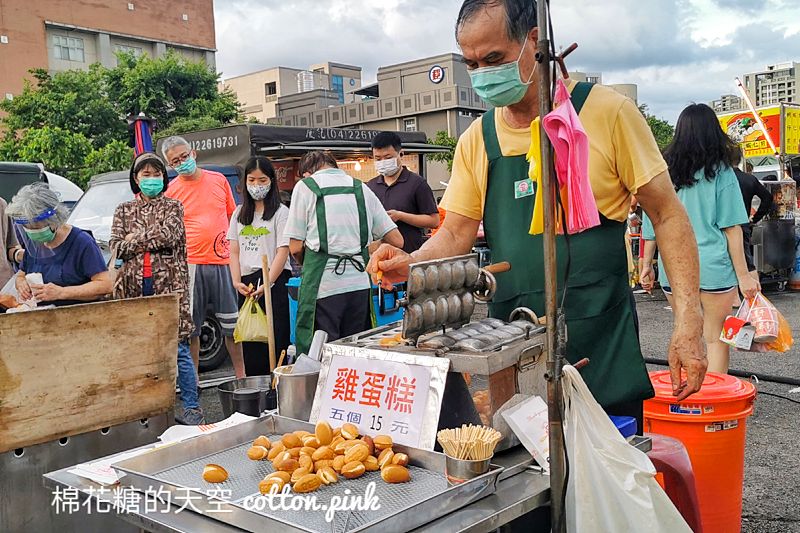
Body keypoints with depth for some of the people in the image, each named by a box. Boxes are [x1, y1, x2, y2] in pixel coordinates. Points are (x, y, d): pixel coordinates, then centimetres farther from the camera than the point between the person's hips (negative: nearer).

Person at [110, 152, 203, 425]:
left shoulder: (172, 206, 9)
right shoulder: (124, 210, 16)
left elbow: (170, 235, -9)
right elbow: (116, 248, 4)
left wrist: (136, 238, -1)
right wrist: (153, 239, -4)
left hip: (168, 283, -3)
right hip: (134, 285, 3)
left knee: (177, 346, -4)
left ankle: (191, 407, 2)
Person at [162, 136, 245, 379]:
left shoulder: (219, 180, 8)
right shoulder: (170, 191, 1)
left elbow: (233, 218, 17)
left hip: (224, 262, 2)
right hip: (190, 265, -2)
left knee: (232, 324, 9)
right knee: (190, 327, 4)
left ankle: (240, 375, 22)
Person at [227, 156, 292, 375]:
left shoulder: (280, 212, 1)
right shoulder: (239, 213, 16)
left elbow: (283, 251, -7)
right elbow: (234, 251, 12)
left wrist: (268, 283, -18)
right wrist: (236, 281, -5)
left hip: (275, 281, -5)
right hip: (246, 284, 5)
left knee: (275, 339, -7)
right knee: (248, 341, 5)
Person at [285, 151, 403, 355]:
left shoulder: (305, 186, 4)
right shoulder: (361, 187, 14)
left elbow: (295, 247, 1)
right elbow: (396, 240, 12)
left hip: (323, 285, -4)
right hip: (360, 283, 4)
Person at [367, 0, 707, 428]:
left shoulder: (606, 112, -6)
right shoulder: (476, 141, 6)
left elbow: (667, 215, -3)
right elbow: (456, 234, 10)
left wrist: (688, 322, -10)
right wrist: (412, 263, -11)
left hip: (600, 346, -3)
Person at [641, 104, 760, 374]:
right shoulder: (720, 171, -4)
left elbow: (651, 225, 6)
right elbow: (731, 227, -5)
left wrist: (647, 264, 14)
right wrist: (743, 274, -2)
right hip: (713, 267, -3)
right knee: (716, 339, 7)